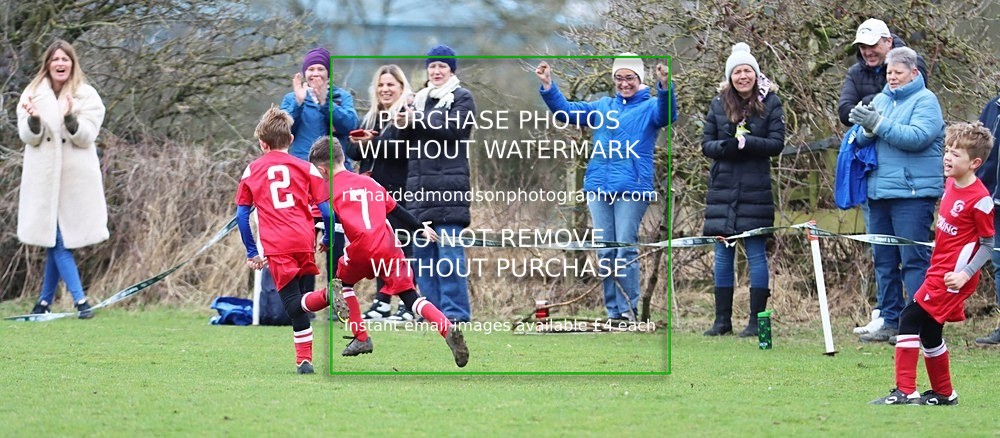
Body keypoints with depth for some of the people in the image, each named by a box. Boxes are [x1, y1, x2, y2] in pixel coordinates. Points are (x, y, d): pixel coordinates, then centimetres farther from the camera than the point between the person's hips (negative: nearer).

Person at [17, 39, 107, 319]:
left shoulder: (87, 96, 2)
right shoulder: (33, 94, 6)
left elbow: (86, 137, -7)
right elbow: (29, 138, 1)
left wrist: (70, 118, -26)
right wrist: (33, 120, -20)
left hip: (75, 178, -1)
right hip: (44, 177, 1)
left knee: (59, 240, 3)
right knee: (55, 240, -6)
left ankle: (45, 302, 14)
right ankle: (81, 301, -6)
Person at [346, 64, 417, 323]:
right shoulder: (371, 117, 18)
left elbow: (404, 149, -19)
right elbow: (353, 152, 14)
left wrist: (372, 142, -20)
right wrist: (358, 142, -8)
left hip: (398, 193, -7)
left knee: (402, 248, -7)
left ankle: (408, 305, -5)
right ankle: (382, 303, 15)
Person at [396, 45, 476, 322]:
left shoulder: (462, 98, 4)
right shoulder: (420, 99, 21)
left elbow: (455, 126, -13)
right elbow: (407, 143, 19)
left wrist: (416, 120, -13)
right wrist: (402, 126, -3)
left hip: (448, 185, -6)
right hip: (419, 185, 6)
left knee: (449, 251, -10)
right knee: (422, 252, 5)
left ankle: (455, 310, -10)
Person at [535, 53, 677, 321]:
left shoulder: (649, 106, 3)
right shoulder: (603, 106, 18)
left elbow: (666, 114, -19)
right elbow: (567, 111, 17)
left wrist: (665, 87, -38)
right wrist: (547, 87, 3)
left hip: (631, 188, -5)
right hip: (598, 186, 5)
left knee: (625, 249, -9)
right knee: (605, 251, 6)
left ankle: (628, 309, -5)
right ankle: (612, 311, 11)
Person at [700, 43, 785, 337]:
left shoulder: (770, 103, 1)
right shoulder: (719, 104, 8)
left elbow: (777, 144, -5)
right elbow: (706, 145, 7)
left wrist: (746, 143, -18)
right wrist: (725, 147, -14)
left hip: (755, 189, -3)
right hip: (722, 188, 3)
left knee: (756, 254, -2)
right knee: (723, 254, 5)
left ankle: (756, 320, 3)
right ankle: (722, 320, 11)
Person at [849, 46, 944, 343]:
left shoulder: (925, 101, -3)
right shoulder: (880, 100, 16)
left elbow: (917, 137, -18)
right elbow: (861, 141, 11)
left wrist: (879, 124, -20)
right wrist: (867, 130, -12)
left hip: (912, 193, -7)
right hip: (879, 193, 7)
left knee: (913, 260, -8)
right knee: (884, 260, 9)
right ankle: (890, 321, 16)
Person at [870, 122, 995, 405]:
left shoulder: (980, 200, -17)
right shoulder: (951, 184, 8)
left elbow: (987, 245, -11)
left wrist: (965, 274, -20)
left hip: (952, 278, -9)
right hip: (937, 270, 9)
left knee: (911, 319, -14)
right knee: (928, 332, 15)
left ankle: (905, 392, -14)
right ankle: (944, 394, 31)